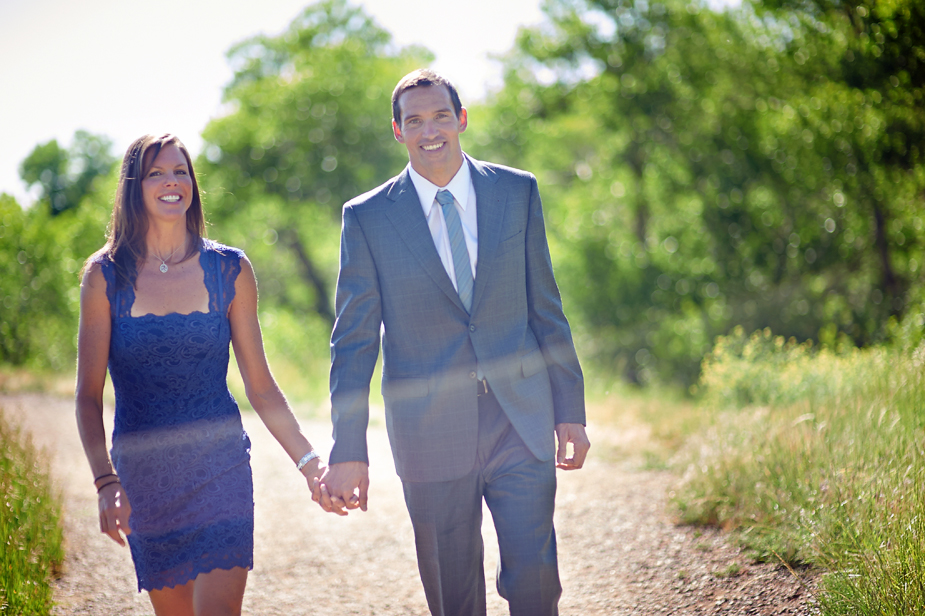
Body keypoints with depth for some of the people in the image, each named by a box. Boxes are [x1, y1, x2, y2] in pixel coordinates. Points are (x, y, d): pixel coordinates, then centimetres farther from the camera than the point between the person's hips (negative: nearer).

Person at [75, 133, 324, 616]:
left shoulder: (229, 270, 2)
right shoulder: (106, 275, 0)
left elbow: (261, 387, 5)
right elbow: (89, 395, -2)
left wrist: (308, 460, -4)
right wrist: (104, 480, -15)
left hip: (220, 466, 0)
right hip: (143, 475, 1)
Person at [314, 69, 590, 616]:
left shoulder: (517, 192, 5)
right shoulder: (367, 218, 0)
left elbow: (546, 309, 8)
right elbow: (354, 341, 1)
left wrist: (570, 411, 6)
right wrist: (348, 450, -4)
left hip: (521, 420, 1)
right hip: (430, 432, -1)